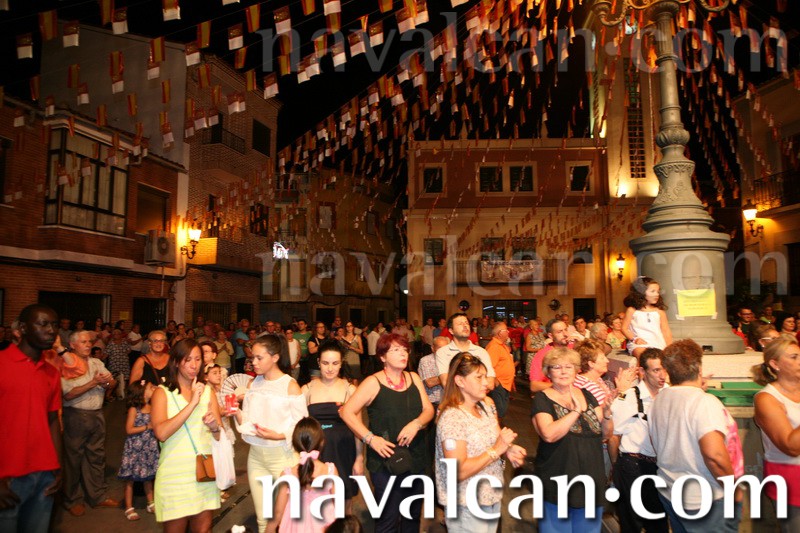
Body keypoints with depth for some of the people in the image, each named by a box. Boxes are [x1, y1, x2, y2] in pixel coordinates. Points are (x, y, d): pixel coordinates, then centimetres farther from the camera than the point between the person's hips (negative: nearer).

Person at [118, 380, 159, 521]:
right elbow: (129, 430, -13)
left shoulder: (152, 408, 3)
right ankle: (129, 508, 16)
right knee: (130, 478, 5)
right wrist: (147, 427, -16)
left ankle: (151, 503, 25)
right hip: (135, 449, -4)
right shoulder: (134, 409, -11)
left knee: (148, 477, 13)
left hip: (149, 448, 5)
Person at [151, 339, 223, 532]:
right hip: (175, 474, -3)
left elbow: (220, 435, 4)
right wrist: (192, 403, -22)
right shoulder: (162, 392, -4)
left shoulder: (207, 391, 8)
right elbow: (161, 433, -20)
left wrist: (214, 427, -19)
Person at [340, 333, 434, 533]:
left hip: (416, 458, 5)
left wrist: (416, 424, -16)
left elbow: (428, 409, 5)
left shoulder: (414, 378, 6)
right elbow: (347, 412, -11)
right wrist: (370, 438, -19)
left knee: (413, 514, 17)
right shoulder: (373, 382, -9)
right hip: (386, 459, -5)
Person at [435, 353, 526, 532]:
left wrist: (508, 449, -8)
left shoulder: (487, 406, 0)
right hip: (466, 506, -7)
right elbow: (459, 472, -27)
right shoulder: (452, 417, -24)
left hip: (492, 497, 7)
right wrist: (497, 450, -24)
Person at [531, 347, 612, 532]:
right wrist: (577, 410, -24)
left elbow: (606, 433, 5)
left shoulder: (586, 395, 7)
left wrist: (606, 414, -14)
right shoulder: (542, 399, -9)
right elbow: (549, 434, -25)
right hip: (558, 486, -4)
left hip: (591, 483, 5)